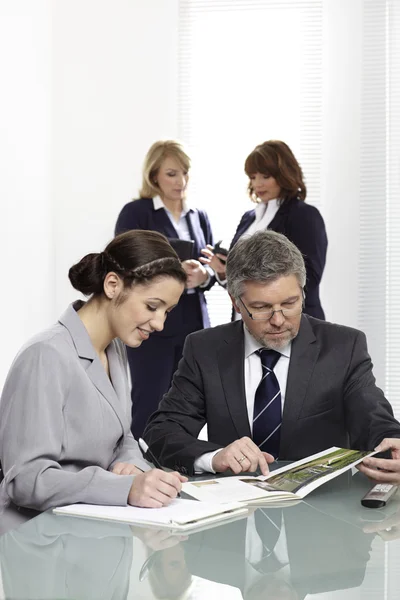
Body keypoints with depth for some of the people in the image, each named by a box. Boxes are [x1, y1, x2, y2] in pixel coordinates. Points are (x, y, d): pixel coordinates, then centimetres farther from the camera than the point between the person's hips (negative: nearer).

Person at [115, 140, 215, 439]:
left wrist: (203, 276, -10)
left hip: (193, 324, 5)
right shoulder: (135, 213, -3)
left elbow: (212, 268, 14)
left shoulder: (199, 217, 14)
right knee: (149, 406, -5)